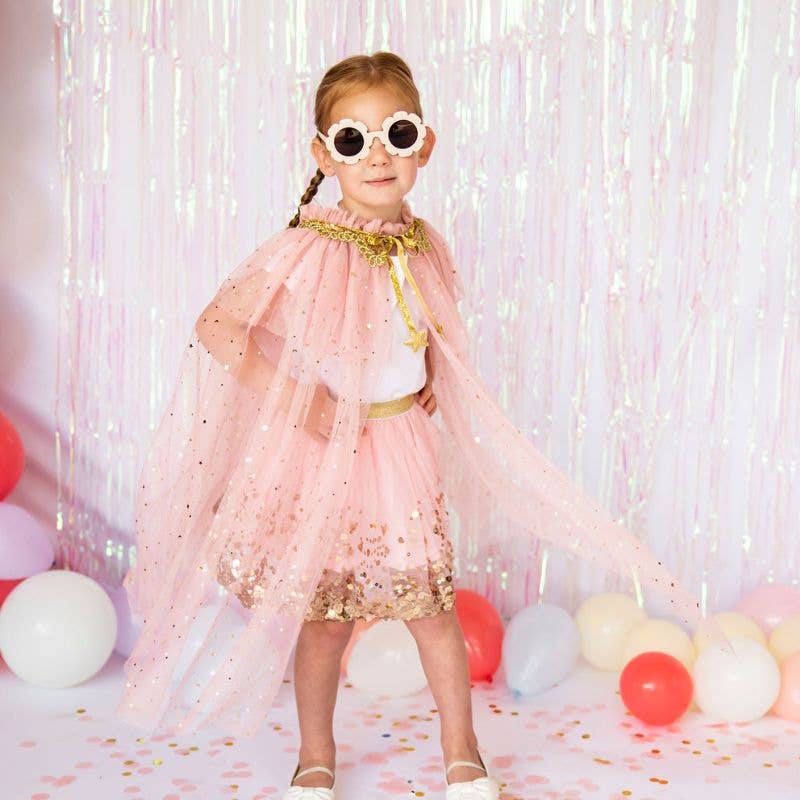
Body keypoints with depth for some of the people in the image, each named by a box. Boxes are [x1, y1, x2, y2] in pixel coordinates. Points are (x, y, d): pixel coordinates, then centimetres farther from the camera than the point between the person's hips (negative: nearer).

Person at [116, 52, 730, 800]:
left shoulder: (423, 246, -1)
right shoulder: (305, 252, -19)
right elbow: (216, 326, -20)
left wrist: (433, 378, 1)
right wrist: (293, 400, -22)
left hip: (404, 448, 4)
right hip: (325, 452, -4)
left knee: (432, 604, 11)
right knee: (325, 614, 9)